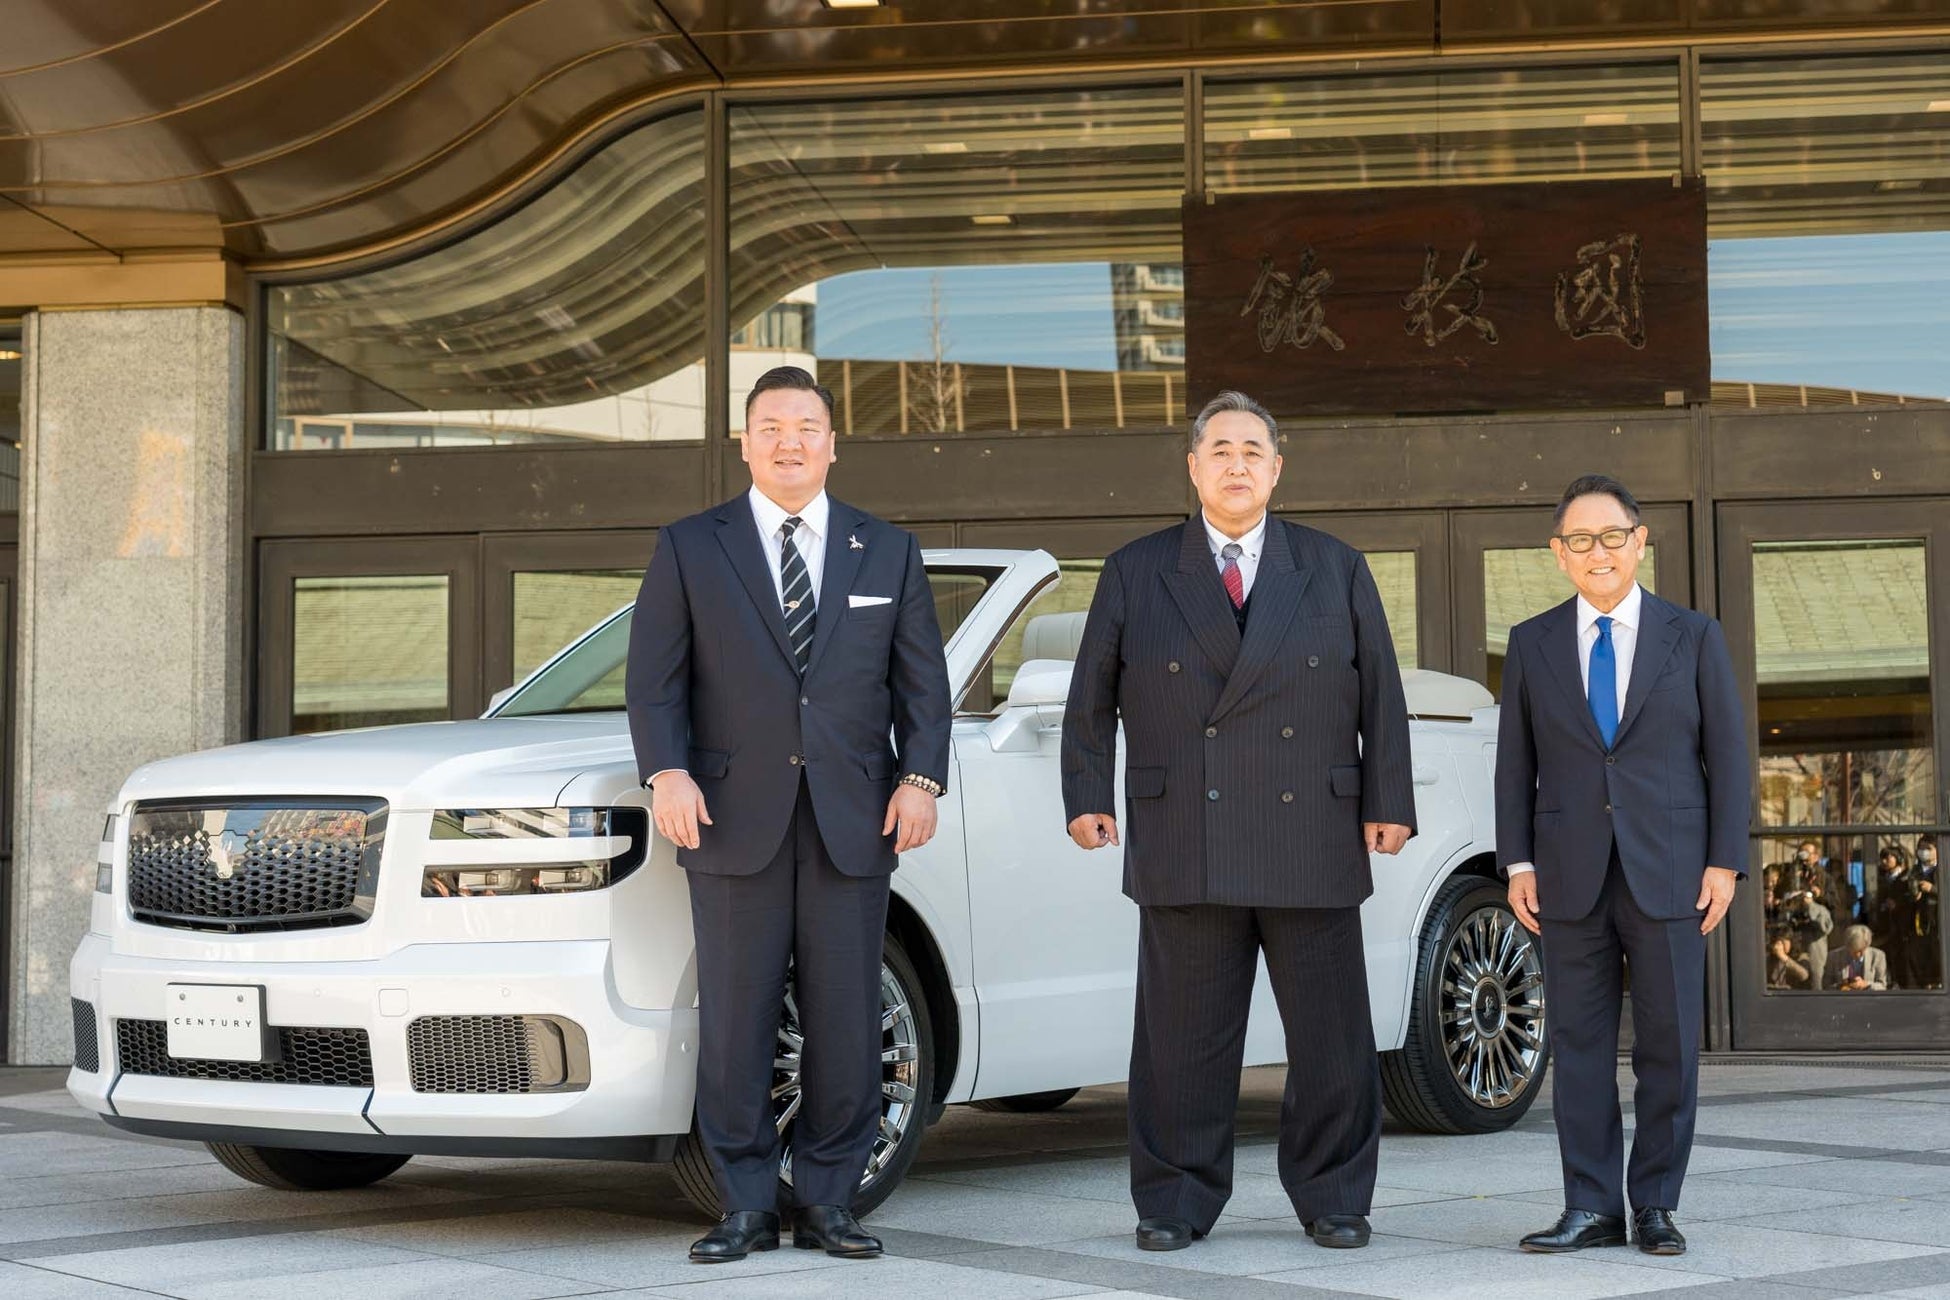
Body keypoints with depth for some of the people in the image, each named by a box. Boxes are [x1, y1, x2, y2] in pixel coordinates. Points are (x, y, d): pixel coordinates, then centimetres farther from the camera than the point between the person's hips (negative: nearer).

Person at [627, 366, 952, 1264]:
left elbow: (922, 682, 10)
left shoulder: (888, 553, 13)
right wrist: (666, 771, -12)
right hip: (735, 819, -1)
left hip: (853, 820, 1)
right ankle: (746, 1208, 8)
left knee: (845, 1021, 2)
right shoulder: (688, 549, 8)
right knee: (734, 1020, -1)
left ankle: (827, 1202, 12)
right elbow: (653, 678, 3)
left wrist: (920, 778, -3)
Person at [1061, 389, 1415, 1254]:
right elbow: (1091, 699, 11)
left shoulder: (1337, 573, 11)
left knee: (1330, 1035, 4)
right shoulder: (1136, 574, 10)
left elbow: (1381, 696, 9)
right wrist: (1087, 797, 2)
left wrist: (1389, 805, 2)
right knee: (1183, 1037, 2)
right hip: (1183, 849, -1)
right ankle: (1175, 1204, 12)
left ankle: (1332, 1200, 16)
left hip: (1312, 847, 1)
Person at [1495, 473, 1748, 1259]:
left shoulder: (1694, 638, 5)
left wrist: (1724, 863, -4)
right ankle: (1590, 1208, 7)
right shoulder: (1532, 644, 8)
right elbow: (1516, 763, 9)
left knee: (1668, 1048, 1)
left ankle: (1655, 1208, 11)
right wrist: (1517, 865, 0)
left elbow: (1727, 755, 3)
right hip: (1572, 877, 1)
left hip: (1669, 875, -1)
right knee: (1580, 1046, 2)